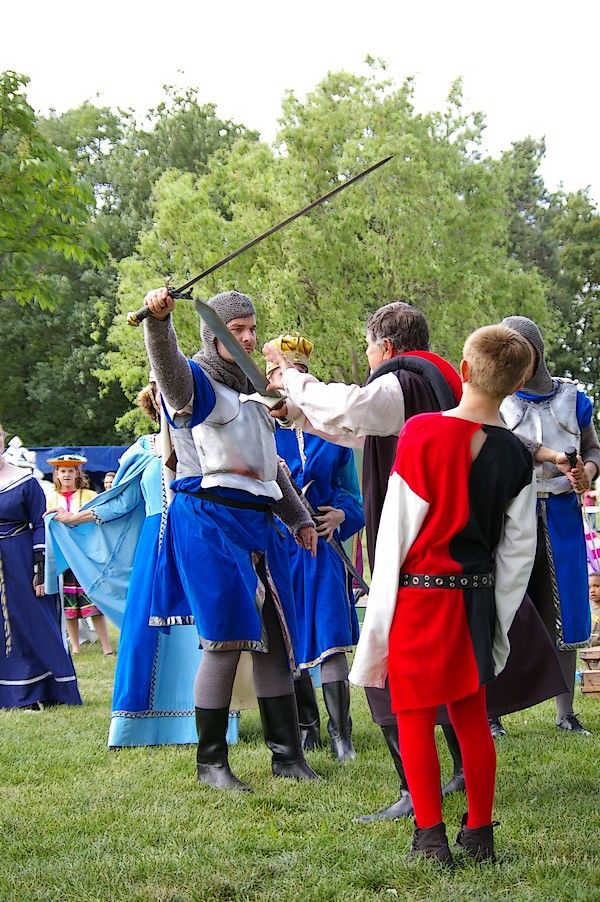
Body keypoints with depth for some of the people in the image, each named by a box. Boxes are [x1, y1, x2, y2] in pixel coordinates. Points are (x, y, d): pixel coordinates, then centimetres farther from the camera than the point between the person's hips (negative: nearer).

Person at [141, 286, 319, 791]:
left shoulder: (252, 390, 21)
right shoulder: (196, 381, -3)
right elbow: (168, 366, -29)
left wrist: (300, 518, 28)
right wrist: (158, 319, -48)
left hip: (256, 521, 7)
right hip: (208, 518, -7)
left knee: (275, 637, 7)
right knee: (225, 640, -9)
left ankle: (287, 753, 14)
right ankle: (210, 762, 1)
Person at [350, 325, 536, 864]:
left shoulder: (422, 432, -12)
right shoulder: (516, 454, 0)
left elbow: (397, 526, -10)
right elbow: (519, 549, 5)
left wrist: (381, 609, -3)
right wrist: (499, 618, 15)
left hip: (421, 591, -4)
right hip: (478, 596, 4)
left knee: (414, 715, 4)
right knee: (471, 715, 14)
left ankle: (431, 837, 4)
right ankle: (479, 835, 19)